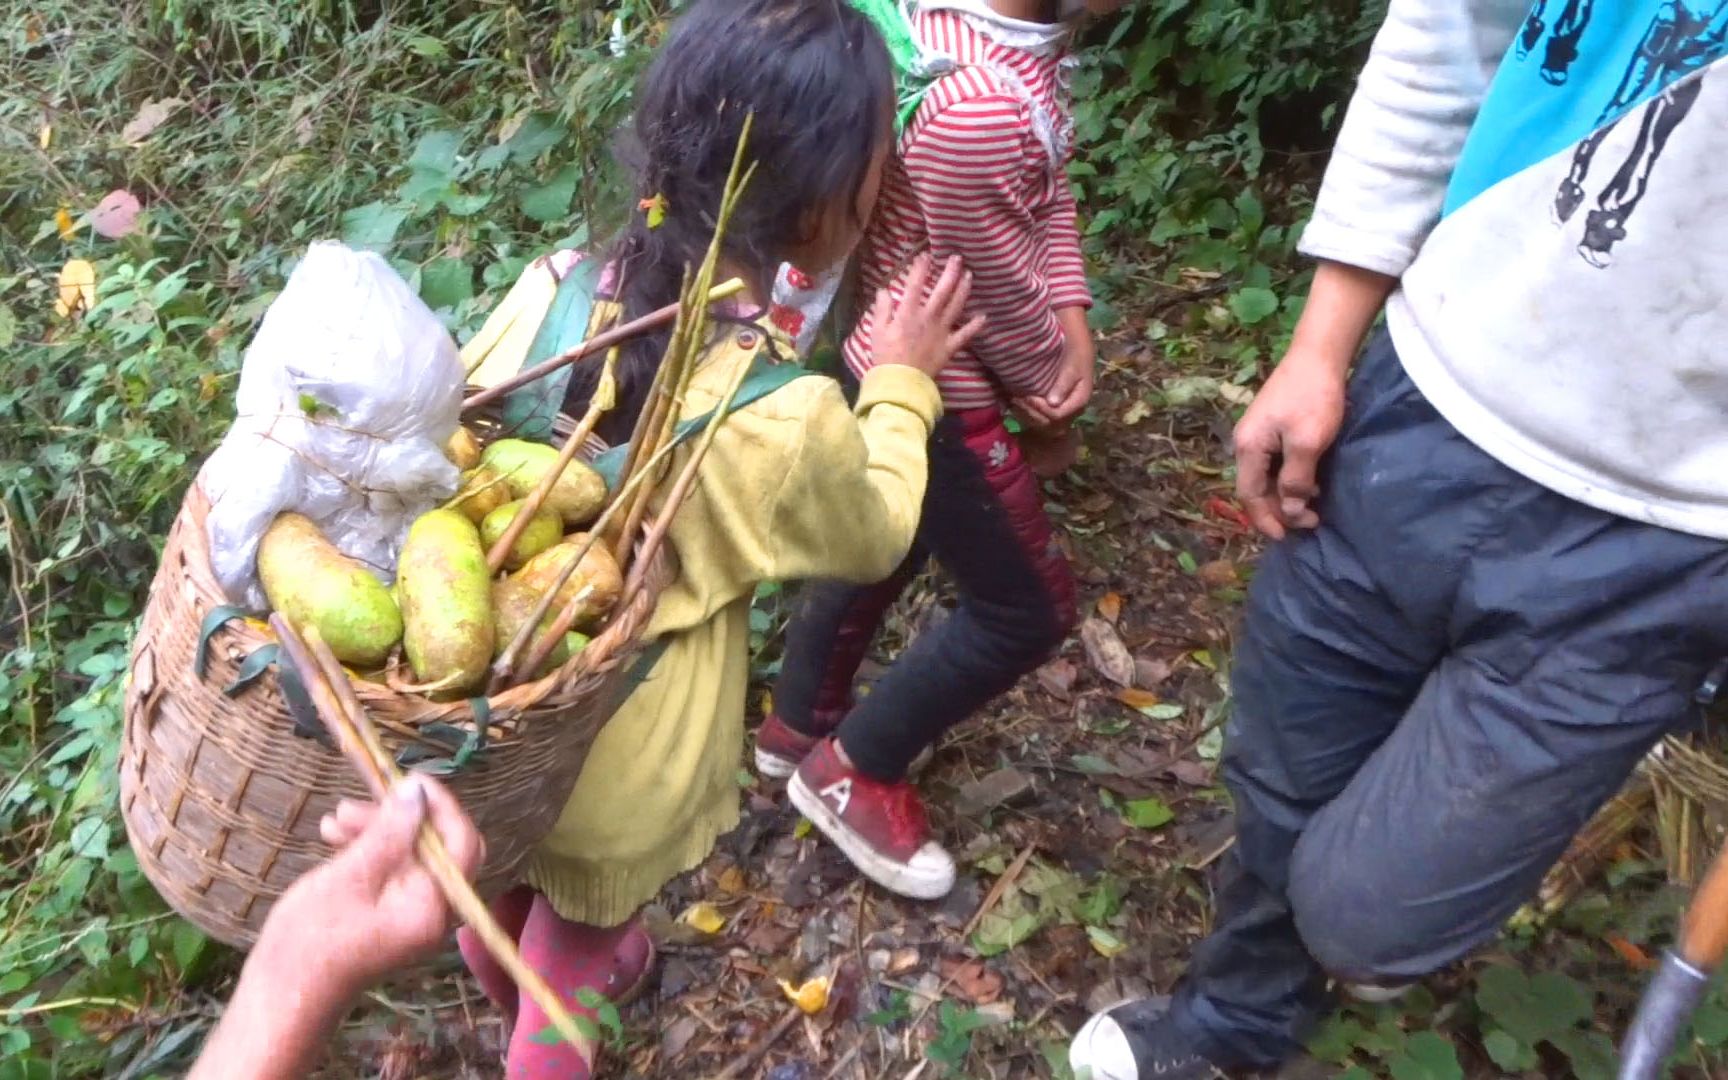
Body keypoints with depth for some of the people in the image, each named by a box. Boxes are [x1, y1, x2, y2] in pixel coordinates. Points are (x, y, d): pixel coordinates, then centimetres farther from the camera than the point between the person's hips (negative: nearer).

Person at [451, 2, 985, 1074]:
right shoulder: (789, 420, -33)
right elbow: (875, 533, -10)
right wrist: (903, 383, 3)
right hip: (614, 771, -5)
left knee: (506, 897, 38)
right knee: (569, 964, 28)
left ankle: (512, 975, 69)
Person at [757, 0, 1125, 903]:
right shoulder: (977, 107, -36)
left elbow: (1047, 183, 5)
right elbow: (1002, 291, -23)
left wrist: (1073, 320, -7)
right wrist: (1052, 391, -4)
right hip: (936, 385, -9)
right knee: (1028, 607, 8)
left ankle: (799, 723, 51)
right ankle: (851, 769, 26)